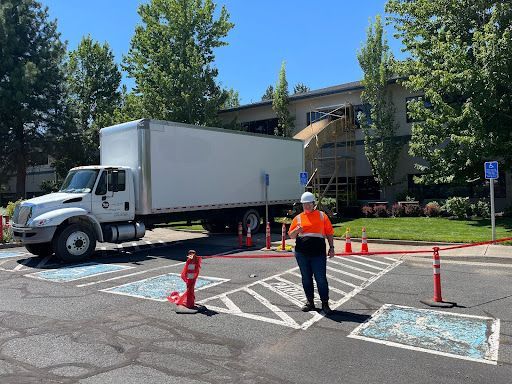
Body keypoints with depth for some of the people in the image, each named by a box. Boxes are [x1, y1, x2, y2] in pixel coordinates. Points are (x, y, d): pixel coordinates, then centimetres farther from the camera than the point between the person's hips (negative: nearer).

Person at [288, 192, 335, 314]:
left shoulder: (321, 215, 5)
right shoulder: (298, 218, 9)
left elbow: (329, 232, 6)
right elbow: (291, 235, 10)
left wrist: (331, 247, 1)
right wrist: (296, 230, -11)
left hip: (318, 253, -2)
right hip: (302, 253, 3)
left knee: (321, 279, -1)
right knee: (306, 278, 12)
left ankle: (325, 303, 12)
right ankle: (310, 302, 25)